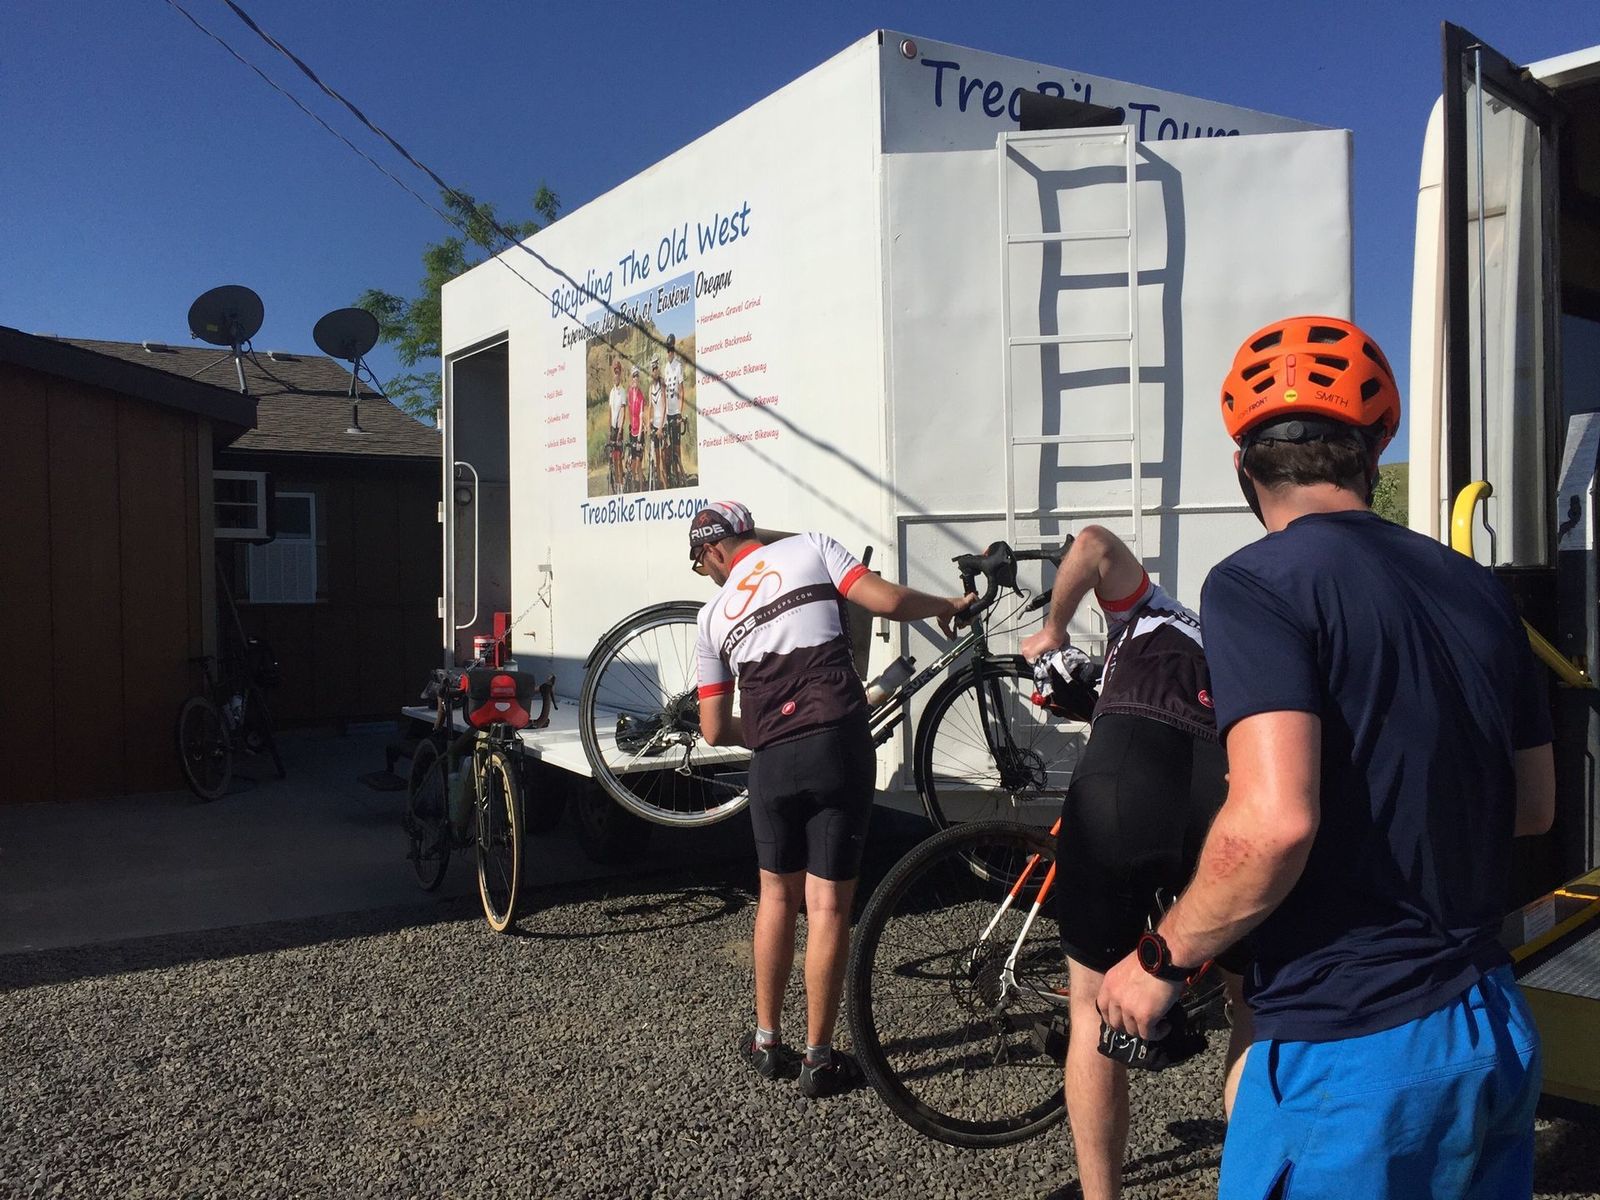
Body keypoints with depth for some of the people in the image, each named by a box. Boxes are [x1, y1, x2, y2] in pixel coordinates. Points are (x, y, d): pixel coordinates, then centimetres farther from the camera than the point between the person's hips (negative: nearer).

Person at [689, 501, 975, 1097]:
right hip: (839, 747, -2)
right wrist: (948, 605, 13)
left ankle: (767, 1040, 29)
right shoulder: (810, 547, 9)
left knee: (777, 895, 21)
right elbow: (887, 601, -5)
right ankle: (818, 1058, 14)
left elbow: (715, 729, 12)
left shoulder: (713, 616, 14)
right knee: (828, 904, 4)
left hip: (772, 762, 2)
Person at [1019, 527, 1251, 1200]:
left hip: (1126, 772, -3)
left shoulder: (1149, 613, 32)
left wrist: (1051, 632, 26)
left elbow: (1095, 544, 12)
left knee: (1094, 1009, 16)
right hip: (1236, 787, 3)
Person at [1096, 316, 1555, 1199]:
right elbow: (1534, 808, 14)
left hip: (1354, 1051, -7)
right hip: (1499, 1034, 7)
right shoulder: (1473, 586, 6)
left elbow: (1275, 821, -27)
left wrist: (1161, 959, -13)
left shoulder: (1258, 581, -16)